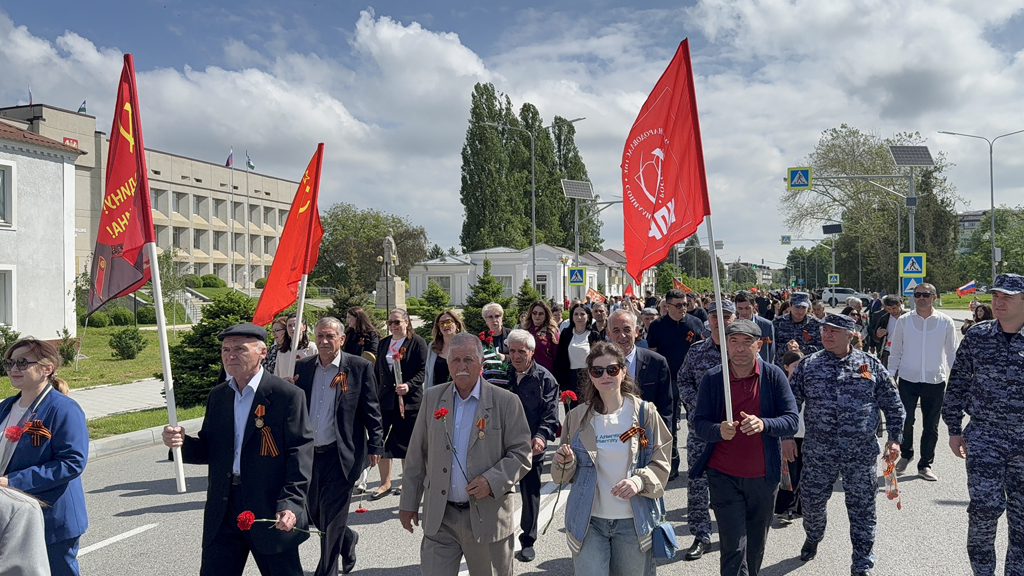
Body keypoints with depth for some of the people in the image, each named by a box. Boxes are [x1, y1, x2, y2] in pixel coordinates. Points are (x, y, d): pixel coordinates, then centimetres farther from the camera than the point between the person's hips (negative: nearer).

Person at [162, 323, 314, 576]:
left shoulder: (288, 395, -10)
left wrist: (291, 504, -23)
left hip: (271, 511, -5)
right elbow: (210, 450, 13)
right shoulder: (217, 395, 10)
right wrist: (182, 442, -9)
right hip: (223, 511, 5)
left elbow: (301, 453, -14)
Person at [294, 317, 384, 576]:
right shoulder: (302, 367, 5)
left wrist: (375, 446, -6)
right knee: (314, 513, 16)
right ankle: (347, 539, 44)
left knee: (331, 518, 1)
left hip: (341, 454, -5)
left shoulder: (360, 367, -6)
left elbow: (372, 411, -4)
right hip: (309, 452, 5)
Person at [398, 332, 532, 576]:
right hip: (439, 518, 2)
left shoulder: (506, 402, -6)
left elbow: (521, 453, -6)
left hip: (488, 516, -2)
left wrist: (492, 481, -21)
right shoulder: (432, 397, 4)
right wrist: (409, 502, 10)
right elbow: (417, 455, 9)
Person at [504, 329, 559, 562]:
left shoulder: (544, 378, -4)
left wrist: (542, 436, -24)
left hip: (531, 447, -2)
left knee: (531, 494, 9)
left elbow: (551, 413, -8)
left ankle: (528, 542, 23)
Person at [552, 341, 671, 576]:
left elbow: (660, 464, -2)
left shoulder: (644, 413, -4)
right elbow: (565, 476, 7)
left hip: (633, 522, 0)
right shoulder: (577, 417, 0)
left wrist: (639, 481, -21)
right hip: (588, 521, 0)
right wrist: (565, 462, -15)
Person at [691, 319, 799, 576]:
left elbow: (792, 421, -9)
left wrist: (763, 424, -29)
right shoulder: (712, 378, -6)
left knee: (756, 546, 18)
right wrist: (719, 430, -29)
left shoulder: (773, 375, -6)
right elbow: (699, 423, -7)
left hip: (763, 476, 2)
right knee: (733, 548, -4)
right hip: (724, 475, -1)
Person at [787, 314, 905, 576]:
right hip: (818, 453, 1)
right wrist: (787, 436, 0)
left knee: (862, 509, 6)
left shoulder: (871, 365, 0)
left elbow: (893, 405, 6)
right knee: (812, 502, 13)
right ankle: (812, 538, 44)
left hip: (862, 454, -1)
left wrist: (894, 438, 1)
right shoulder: (808, 365, 1)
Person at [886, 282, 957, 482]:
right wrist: (891, 376, 3)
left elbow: (951, 353, 7)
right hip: (908, 379, 0)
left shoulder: (945, 322, 1)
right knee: (905, 420, -4)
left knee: (931, 426, 8)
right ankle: (906, 453, 23)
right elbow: (895, 351, 7)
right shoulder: (904, 321, 1)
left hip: (936, 381, 1)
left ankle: (925, 465, 22)